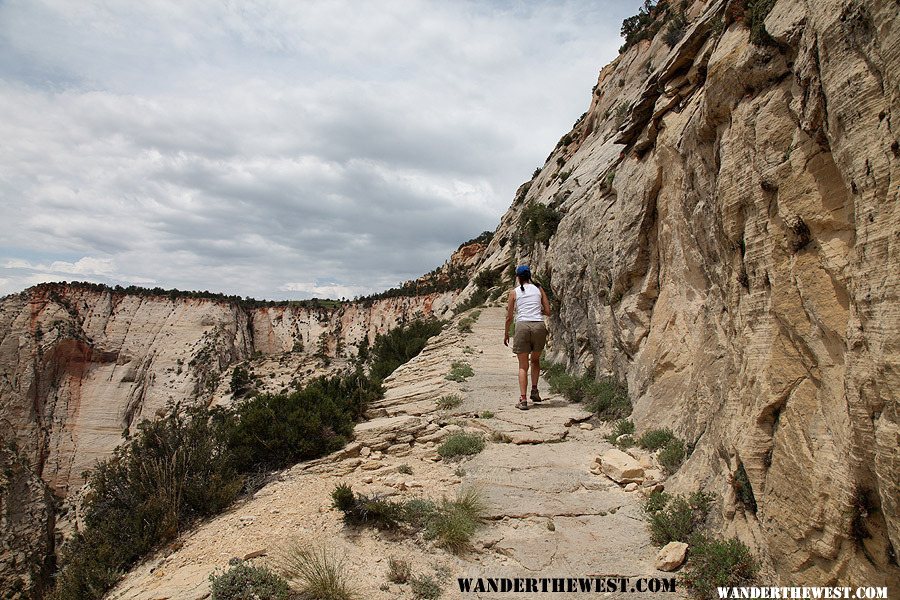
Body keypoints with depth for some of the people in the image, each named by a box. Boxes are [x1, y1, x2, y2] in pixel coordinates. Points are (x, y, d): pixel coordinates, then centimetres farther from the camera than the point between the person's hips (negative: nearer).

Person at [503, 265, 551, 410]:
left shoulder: (514, 292, 5)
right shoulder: (539, 289, 10)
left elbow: (509, 317, 5)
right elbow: (548, 312, 9)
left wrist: (506, 334, 18)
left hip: (522, 326, -2)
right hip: (539, 326, 2)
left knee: (523, 366, 6)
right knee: (535, 360, 25)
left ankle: (523, 399, -1)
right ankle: (534, 390, 11)